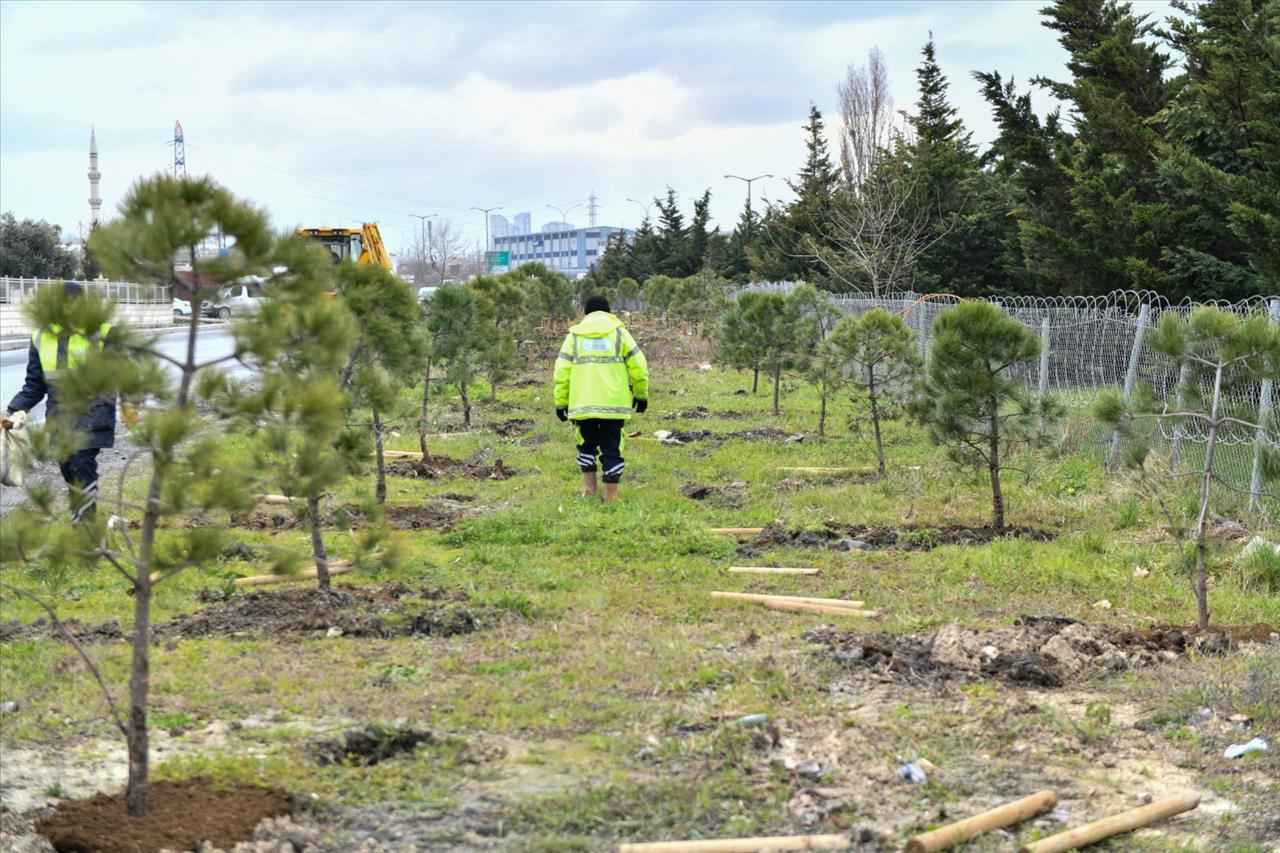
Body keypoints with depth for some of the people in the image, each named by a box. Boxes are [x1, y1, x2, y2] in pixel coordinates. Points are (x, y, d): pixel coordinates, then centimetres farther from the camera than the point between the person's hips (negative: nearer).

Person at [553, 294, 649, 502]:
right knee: (612, 449, 4)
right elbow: (638, 366, 2)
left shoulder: (574, 335, 9)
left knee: (587, 445, 20)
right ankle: (611, 495, 3)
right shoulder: (619, 332, 6)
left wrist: (561, 402, 8)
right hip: (614, 404, -1)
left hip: (582, 404, 1)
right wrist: (641, 395, 13)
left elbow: (562, 371, 3)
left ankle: (589, 487, 16)